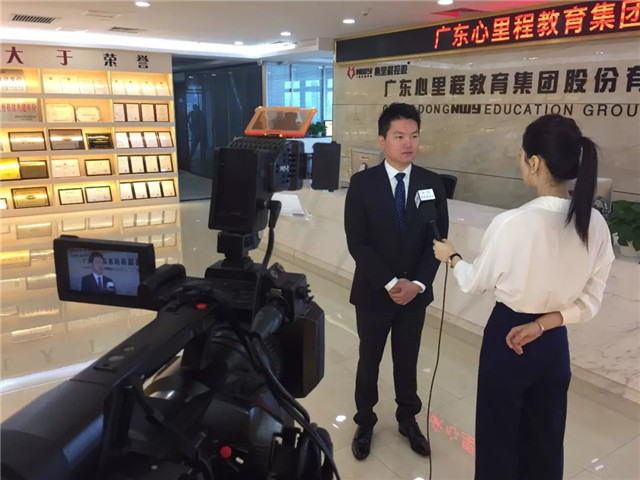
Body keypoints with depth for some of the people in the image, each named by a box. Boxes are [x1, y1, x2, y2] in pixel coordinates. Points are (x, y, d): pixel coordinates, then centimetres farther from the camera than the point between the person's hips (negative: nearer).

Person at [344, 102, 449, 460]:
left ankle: (408, 419, 40)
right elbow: (357, 242, -13)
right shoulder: (362, 183, -10)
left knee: (407, 361, 18)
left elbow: (438, 240, -3)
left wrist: (417, 283, -14)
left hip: (415, 293, 2)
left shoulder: (432, 184, -2)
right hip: (374, 292, -2)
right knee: (369, 361, 15)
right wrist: (390, 283, -18)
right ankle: (365, 422, 36)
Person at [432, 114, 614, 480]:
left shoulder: (513, 223, -25)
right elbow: (590, 302, -2)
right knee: (545, 440, 24)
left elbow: (475, 282, -8)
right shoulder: (596, 224, -8)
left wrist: (451, 256, 9)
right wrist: (543, 324, -5)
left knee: (499, 435, 18)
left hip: (505, 336, -5)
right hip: (555, 342, 5)